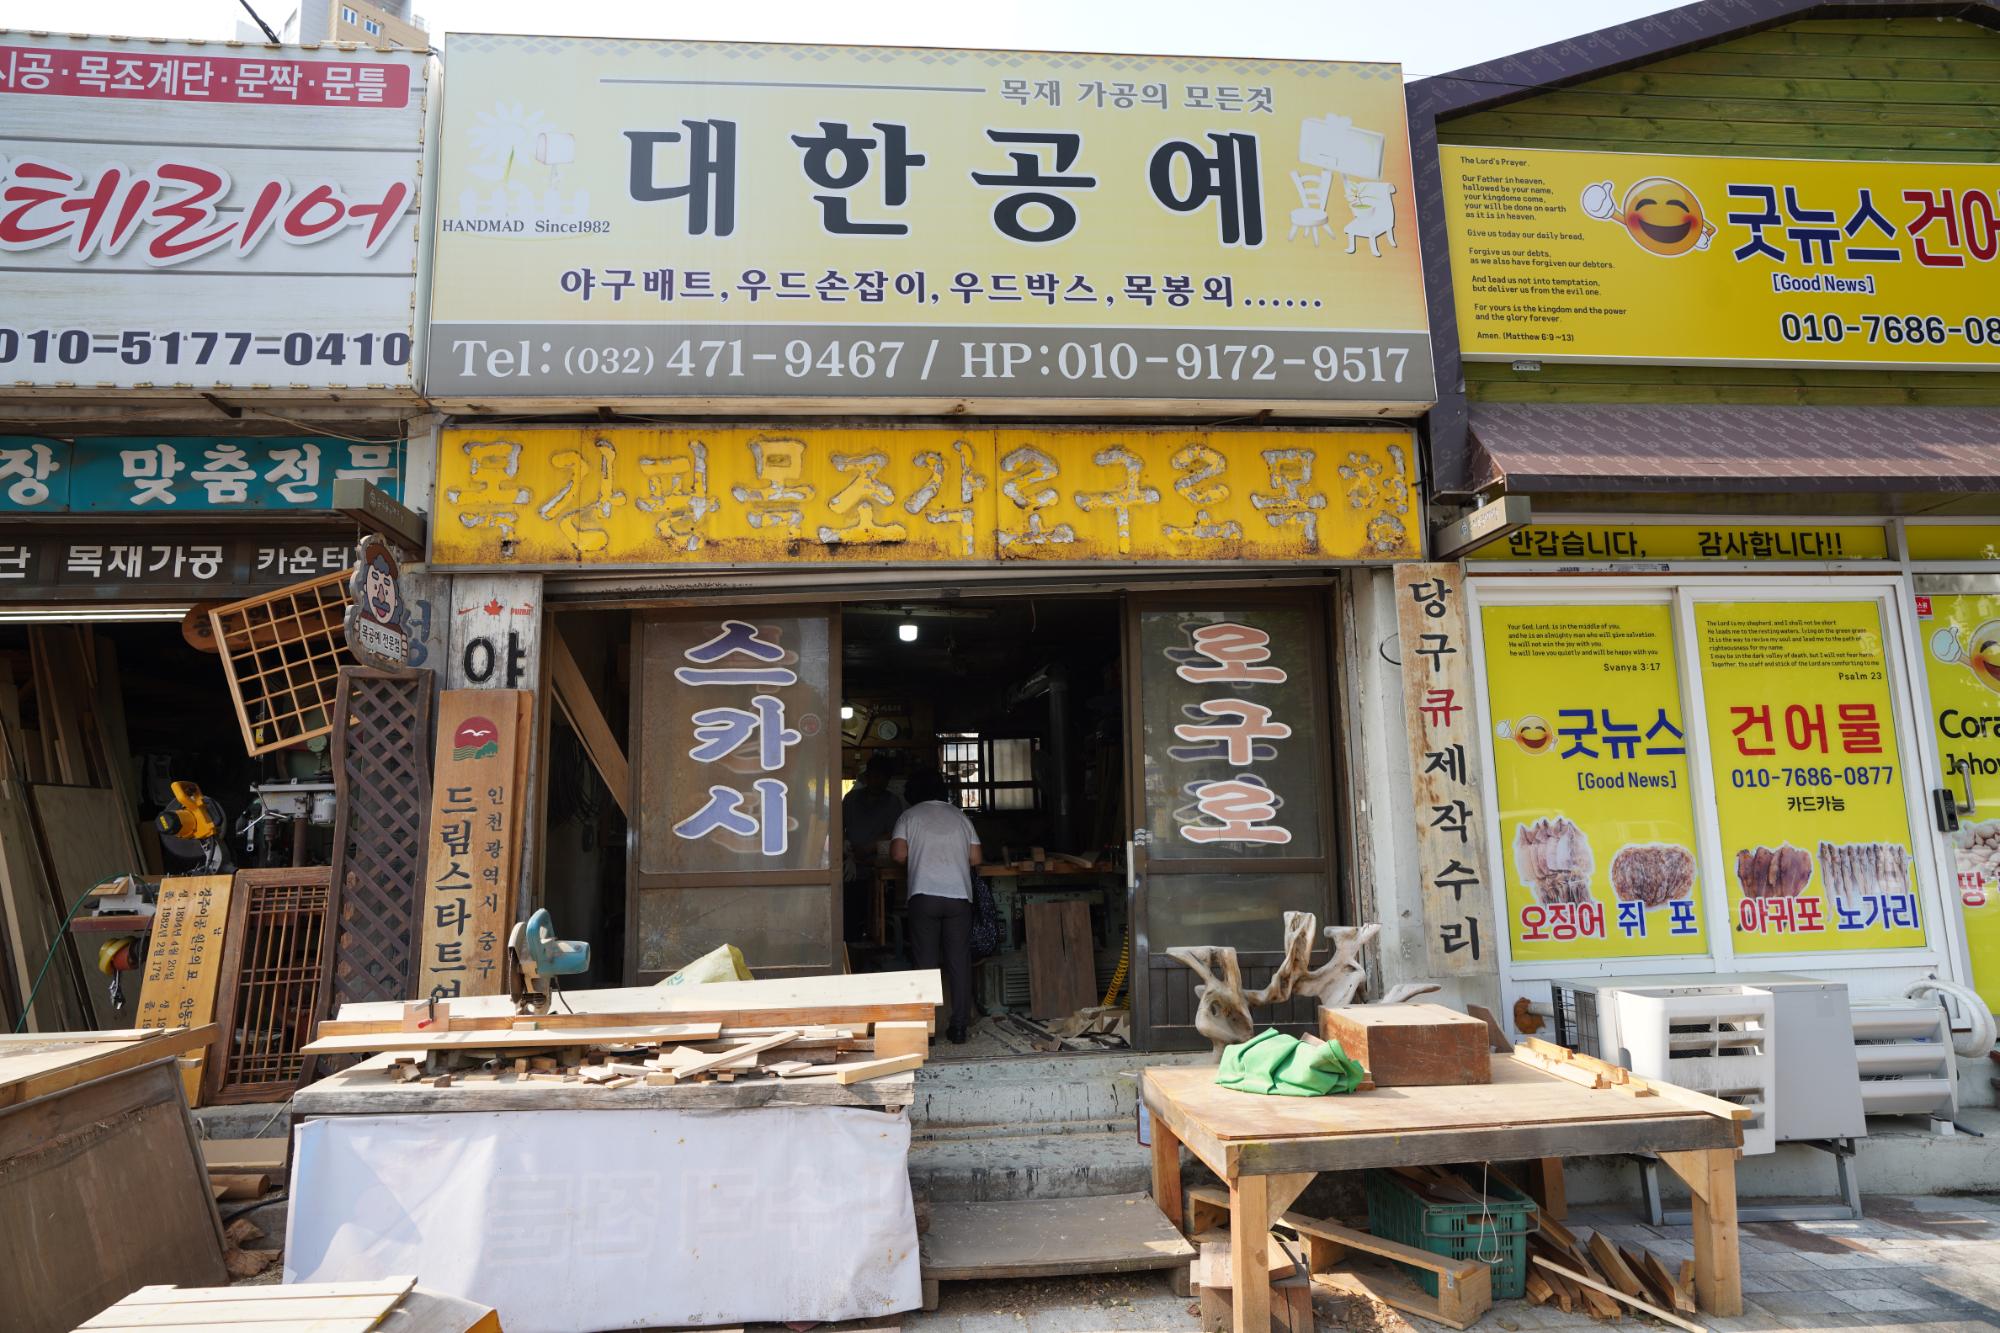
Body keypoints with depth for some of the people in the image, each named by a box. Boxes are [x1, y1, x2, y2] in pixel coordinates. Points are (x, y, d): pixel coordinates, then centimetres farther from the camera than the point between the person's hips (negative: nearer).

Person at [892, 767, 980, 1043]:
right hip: (959, 896, 2)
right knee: (959, 962, 5)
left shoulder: (909, 816, 8)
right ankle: (959, 1027, 5)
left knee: (926, 963, 3)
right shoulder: (959, 816, 15)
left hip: (924, 896, -2)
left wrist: (917, 856, 18)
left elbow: (899, 854, -3)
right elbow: (975, 858, 12)